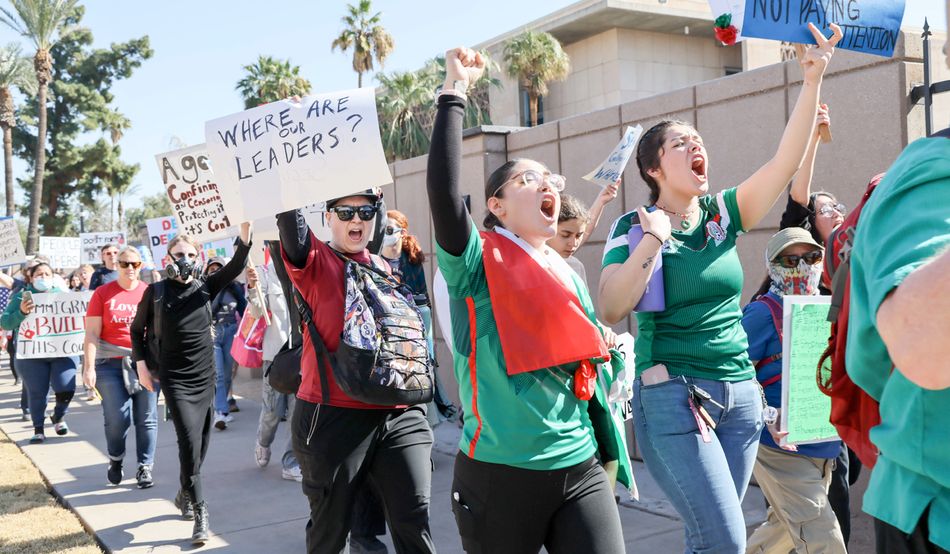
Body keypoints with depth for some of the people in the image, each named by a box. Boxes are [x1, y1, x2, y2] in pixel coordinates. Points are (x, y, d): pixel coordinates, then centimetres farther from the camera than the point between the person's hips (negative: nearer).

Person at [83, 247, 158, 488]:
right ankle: (115, 460, 24)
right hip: (111, 364, -1)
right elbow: (92, 334, -1)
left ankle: (145, 467, 14)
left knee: (146, 419, 2)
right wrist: (89, 367, -7)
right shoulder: (103, 293, 1)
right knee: (117, 418, -4)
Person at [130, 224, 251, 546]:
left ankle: (184, 495, 34)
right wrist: (140, 363, 0)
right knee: (189, 442, -12)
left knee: (200, 444, 11)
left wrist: (246, 229, -26)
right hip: (175, 379, -3)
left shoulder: (205, 287, 1)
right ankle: (199, 510, -3)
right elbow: (137, 329, 9)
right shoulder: (156, 292, -3)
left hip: (205, 377, 3)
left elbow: (236, 266, -13)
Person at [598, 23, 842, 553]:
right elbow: (612, 310, -18)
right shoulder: (634, 227, -6)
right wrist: (653, 238, -21)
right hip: (673, 395, -5)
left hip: (741, 392, 5)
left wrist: (812, 80, -15)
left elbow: (786, 161, -6)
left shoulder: (723, 213, 6)